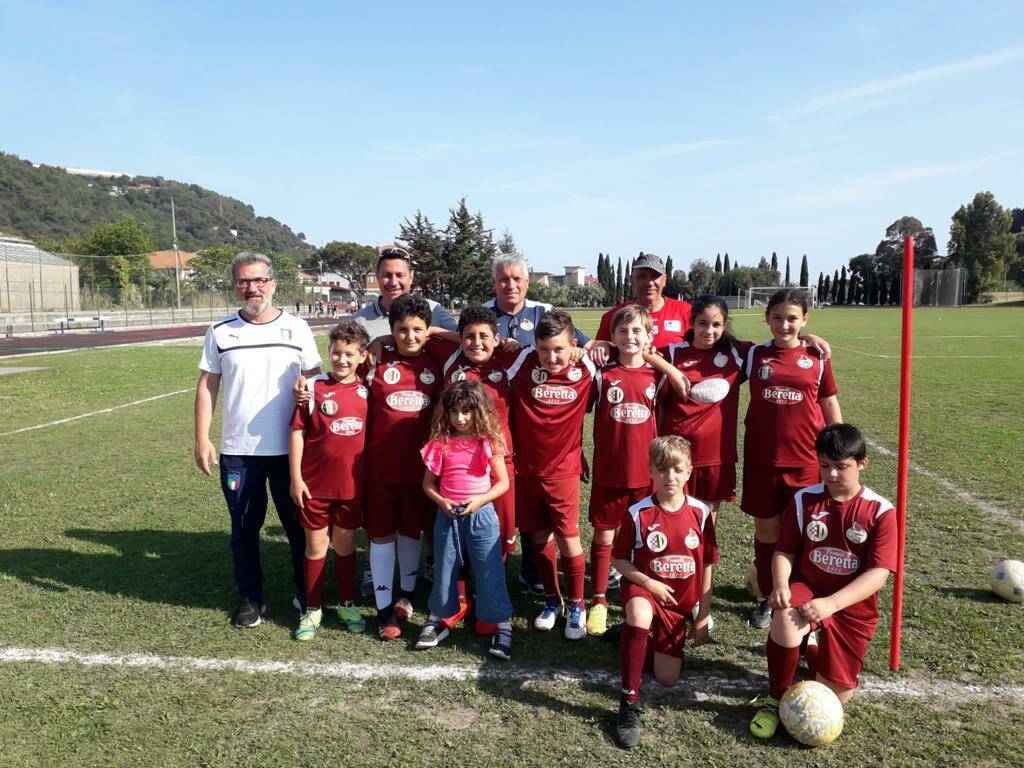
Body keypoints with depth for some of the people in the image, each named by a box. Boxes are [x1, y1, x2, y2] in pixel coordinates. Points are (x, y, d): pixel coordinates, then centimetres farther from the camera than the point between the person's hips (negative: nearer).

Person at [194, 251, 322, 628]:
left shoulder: (297, 328, 1)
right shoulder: (220, 332, 2)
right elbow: (207, 386, 4)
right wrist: (202, 440, -1)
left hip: (290, 449, -1)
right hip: (238, 451, 1)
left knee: (298, 525, 11)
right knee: (244, 529, 11)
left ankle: (307, 592, 30)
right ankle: (250, 598, 28)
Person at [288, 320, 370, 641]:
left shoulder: (365, 391, 1)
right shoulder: (313, 388, -7)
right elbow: (298, 432, -6)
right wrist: (296, 477, -8)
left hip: (351, 484, 2)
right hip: (315, 483, -2)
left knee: (345, 544, 16)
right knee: (316, 545, 10)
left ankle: (347, 604, 31)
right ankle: (313, 609, 24)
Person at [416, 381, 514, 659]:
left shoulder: (489, 442, -5)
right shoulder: (441, 443, -1)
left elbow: (503, 482, -1)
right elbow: (428, 482, 6)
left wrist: (480, 500, -15)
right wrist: (441, 501, -13)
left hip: (481, 514, -2)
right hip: (448, 515, 2)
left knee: (490, 572, 1)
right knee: (444, 571, 13)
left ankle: (503, 626, 14)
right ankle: (437, 621, 32)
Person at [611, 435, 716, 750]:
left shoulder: (700, 513, -7)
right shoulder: (637, 514, -14)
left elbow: (706, 566, 0)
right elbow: (620, 559, -5)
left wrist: (703, 616, 1)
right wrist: (649, 583, -19)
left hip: (681, 602, 3)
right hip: (645, 589, -3)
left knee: (667, 679, 4)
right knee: (639, 614, -40)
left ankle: (644, 634, 36)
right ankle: (629, 703, -27)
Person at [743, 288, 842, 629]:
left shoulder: (817, 357, 2)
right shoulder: (754, 354, 3)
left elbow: (830, 407, 8)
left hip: (805, 460, -1)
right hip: (762, 459, 1)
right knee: (766, 530, 10)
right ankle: (767, 598, 26)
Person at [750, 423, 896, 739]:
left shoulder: (880, 511, -10)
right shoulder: (804, 500, -5)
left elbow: (879, 572, -17)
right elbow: (784, 551, 0)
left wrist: (831, 603, -28)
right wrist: (781, 586, -22)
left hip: (853, 607, 0)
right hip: (807, 589, 0)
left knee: (834, 697, 0)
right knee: (786, 617, -37)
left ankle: (814, 646, 35)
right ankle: (775, 700, -13)